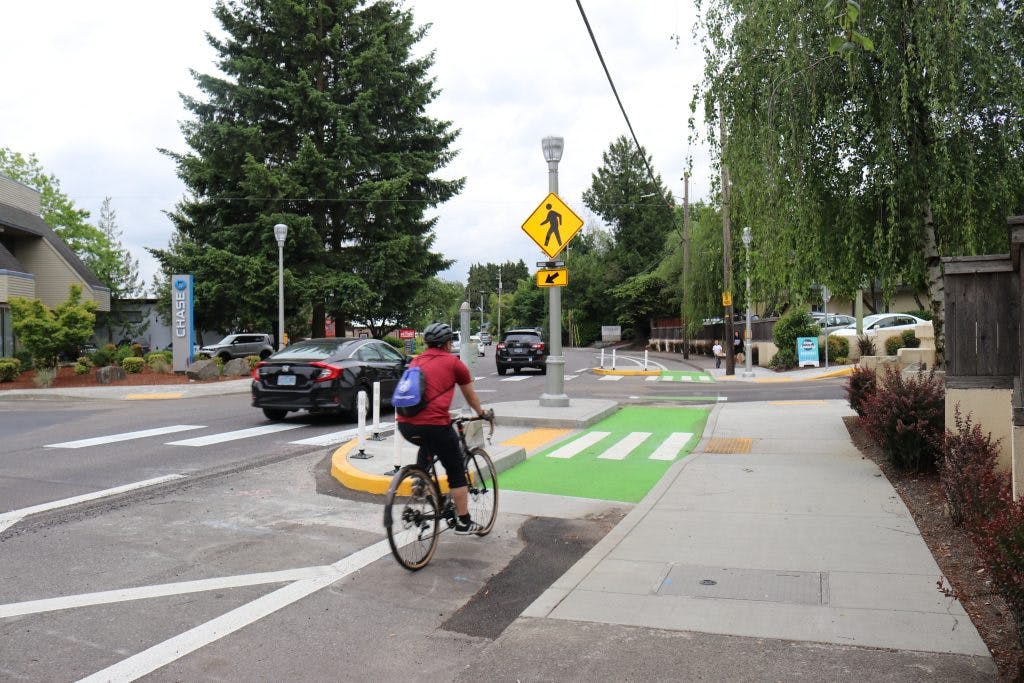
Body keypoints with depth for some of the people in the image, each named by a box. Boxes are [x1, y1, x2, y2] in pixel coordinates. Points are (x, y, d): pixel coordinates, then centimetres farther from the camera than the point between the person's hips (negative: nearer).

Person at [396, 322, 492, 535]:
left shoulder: (416, 361, 21)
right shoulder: (453, 363, 7)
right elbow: (470, 396, 21)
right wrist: (482, 413, 39)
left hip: (404, 424, 6)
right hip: (433, 424, -5)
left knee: (428, 443, 38)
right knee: (456, 472, 11)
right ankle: (464, 522, 17)